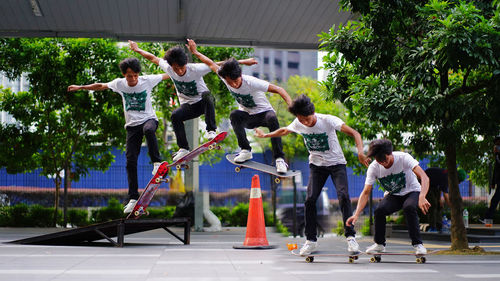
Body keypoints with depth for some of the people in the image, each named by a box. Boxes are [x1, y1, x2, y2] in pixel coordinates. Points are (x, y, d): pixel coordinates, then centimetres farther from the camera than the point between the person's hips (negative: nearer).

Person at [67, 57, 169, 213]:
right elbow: (100, 86, 12)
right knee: (130, 160, -3)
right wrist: (80, 87, 17)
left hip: (148, 119, -3)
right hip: (132, 125, 3)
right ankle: (133, 198, 3)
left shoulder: (147, 80, -9)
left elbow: (166, 75, 3)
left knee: (148, 130, -42)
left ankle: (157, 161, -23)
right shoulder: (119, 84, -2)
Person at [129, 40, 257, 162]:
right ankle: (183, 149, -18)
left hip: (203, 103, -3)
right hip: (188, 106, 3)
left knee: (206, 95, -38)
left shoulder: (196, 69, -25)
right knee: (175, 115, -28)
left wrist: (244, 61, -26)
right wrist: (137, 49, 14)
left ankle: (211, 131, -35)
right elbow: (153, 58, 2)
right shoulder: (168, 68, -15)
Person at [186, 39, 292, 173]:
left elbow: (278, 89, -32)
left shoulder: (252, 82, -31)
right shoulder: (224, 77, -17)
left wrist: (291, 106, -45)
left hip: (263, 113, -4)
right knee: (234, 115, -31)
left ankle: (279, 159, -36)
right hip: (247, 116, 4)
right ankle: (245, 151, -20)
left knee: (272, 118, -39)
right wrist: (195, 52, 8)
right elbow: (211, 64, 3)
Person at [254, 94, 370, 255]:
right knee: (310, 199, -11)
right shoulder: (298, 124, -9)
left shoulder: (328, 120, -23)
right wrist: (265, 135, 24)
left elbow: (354, 133, -29)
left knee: (343, 196, -22)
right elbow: (284, 131, 15)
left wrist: (360, 152, -46)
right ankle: (311, 240, 2)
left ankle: (350, 237, -16)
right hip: (316, 165, 3)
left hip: (336, 163, -3)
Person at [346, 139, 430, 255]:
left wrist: (422, 197, -54)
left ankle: (418, 244, -21)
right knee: (379, 210, -26)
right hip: (393, 195, 3)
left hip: (412, 192, -3)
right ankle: (379, 244, -2)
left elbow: (424, 177, -36)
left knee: (408, 207, -35)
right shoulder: (373, 167, -18)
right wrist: (356, 214, -29)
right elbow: (366, 193, -15)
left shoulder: (403, 158, -27)